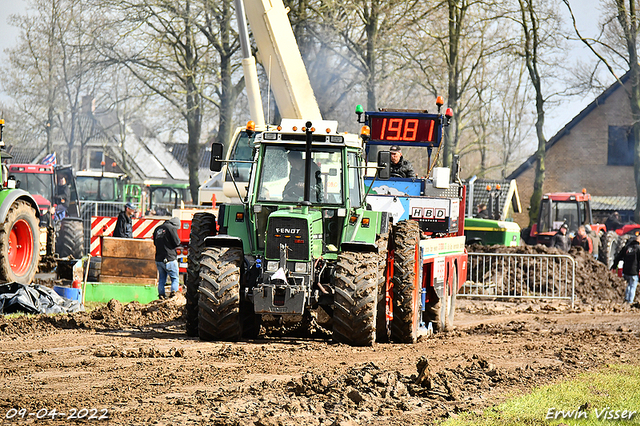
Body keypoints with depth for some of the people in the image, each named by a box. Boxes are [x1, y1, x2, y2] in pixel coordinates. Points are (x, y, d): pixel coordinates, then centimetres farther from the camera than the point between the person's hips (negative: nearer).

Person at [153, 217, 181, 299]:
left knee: (161, 279, 14)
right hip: (169, 258, -6)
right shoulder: (172, 228, -9)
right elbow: (177, 242, -10)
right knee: (175, 278, 2)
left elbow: (155, 243, 23)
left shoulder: (157, 229, 14)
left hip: (158, 259, 6)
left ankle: (161, 293, 4)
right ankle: (173, 290, -18)